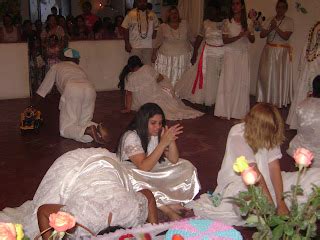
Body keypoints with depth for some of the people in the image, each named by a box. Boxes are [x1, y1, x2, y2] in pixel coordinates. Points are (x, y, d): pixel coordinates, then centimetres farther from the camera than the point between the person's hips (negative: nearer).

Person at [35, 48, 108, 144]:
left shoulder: (56, 67, 32)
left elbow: (41, 92, 32)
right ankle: (98, 128, -15)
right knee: (83, 123, 17)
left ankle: (88, 131, -28)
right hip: (90, 90, 4)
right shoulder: (80, 69, 41)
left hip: (71, 90, -4)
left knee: (65, 129, -1)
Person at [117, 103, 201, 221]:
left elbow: (174, 160, -8)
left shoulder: (159, 134, -5)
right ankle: (167, 208, -31)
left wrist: (171, 140, -25)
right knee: (131, 180, -41)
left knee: (186, 167, -6)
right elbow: (144, 167, -32)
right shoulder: (131, 137, -22)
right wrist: (163, 143, -36)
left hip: (154, 174, 6)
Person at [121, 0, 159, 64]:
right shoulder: (131, 14, -3)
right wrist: (127, 44, -8)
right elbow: (126, 29, -2)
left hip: (148, 46, 3)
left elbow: (156, 28, 15)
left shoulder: (152, 15, 7)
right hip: (135, 46, -3)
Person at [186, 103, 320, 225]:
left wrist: (280, 202, -22)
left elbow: (274, 168, -12)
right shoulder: (237, 135, -24)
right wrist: (271, 204, -29)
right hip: (237, 180, -6)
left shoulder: (270, 136, -7)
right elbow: (253, 171, -28)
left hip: (265, 180, 6)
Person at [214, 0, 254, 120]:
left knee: (242, 83, 2)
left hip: (243, 55, 3)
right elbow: (225, 40, -9)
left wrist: (249, 35, -12)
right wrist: (239, 36, -21)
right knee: (228, 82, -2)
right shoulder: (227, 22, -3)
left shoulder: (247, 23, 4)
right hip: (230, 55, -2)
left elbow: (252, 40, 10)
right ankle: (225, 111, 5)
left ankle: (239, 111, 11)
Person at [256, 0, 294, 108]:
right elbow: (261, 35, -1)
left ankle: (279, 101, 10)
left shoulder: (289, 21, -2)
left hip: (282, 52, -3)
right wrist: (271, 28, -15)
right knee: (267, 75, 4)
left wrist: (276, 27, -22)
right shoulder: (270, 20, 6)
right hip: (269, 51, 3)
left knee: (280, 76, 0)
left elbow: (286, 36, -14)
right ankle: (266, 100, 15)